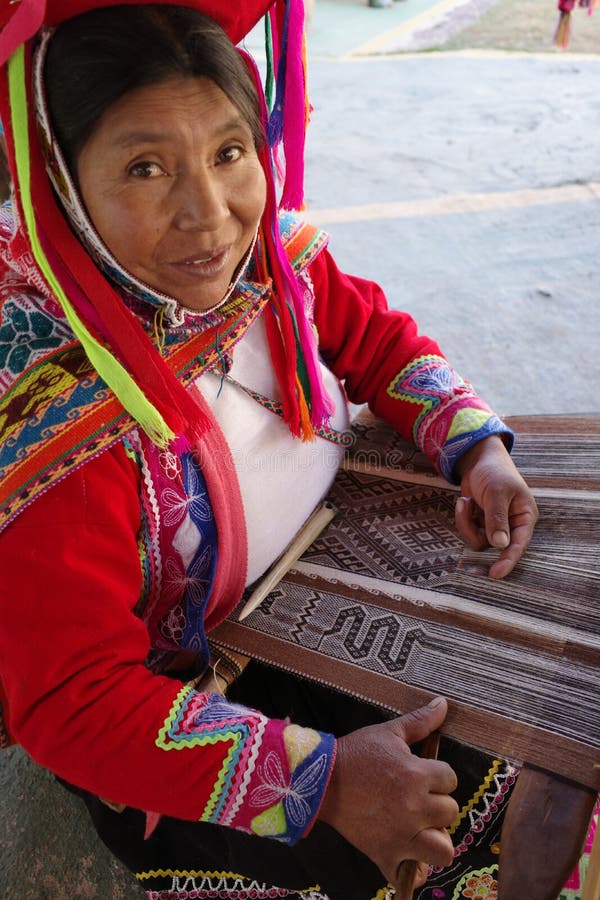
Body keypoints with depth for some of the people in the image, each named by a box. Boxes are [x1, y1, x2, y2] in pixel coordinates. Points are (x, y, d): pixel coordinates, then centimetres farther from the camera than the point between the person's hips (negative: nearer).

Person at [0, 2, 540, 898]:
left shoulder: (274, 261, -14)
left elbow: (381, 340, 5)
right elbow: (73, 704, -26)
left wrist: (478, 447, -12)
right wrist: (322, 779, -31)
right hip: (163, 708, -5)